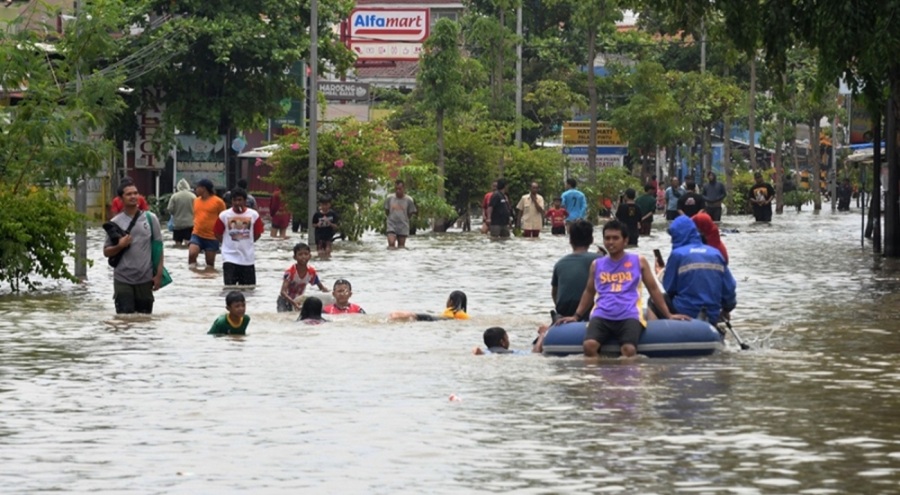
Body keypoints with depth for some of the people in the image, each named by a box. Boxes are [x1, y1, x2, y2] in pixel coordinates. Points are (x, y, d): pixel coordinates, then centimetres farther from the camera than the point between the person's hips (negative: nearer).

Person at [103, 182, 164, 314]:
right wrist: (120, 246, -15)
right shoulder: (115, 222, 1)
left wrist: (159, 274, -1)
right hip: (123, 280, -1)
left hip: (145, 279, 1)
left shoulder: (150, 219, 2)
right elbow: (106, 252, 5)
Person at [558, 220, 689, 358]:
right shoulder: (597, 264, 19)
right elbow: (589, 292, 31)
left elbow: (653, 288, 18)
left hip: (629, 316, -2)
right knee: (589, 345, -29)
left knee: (629, 350, -32)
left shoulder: (638, 261, 13)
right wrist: (576, 316, 26)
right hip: (602, 315, 2)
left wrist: (668, 314, 16)